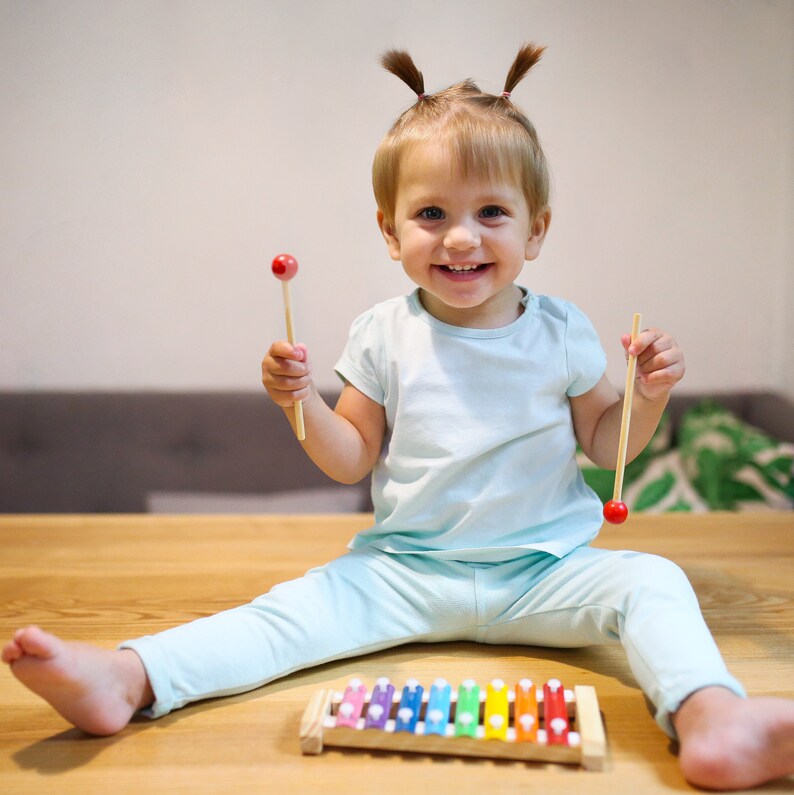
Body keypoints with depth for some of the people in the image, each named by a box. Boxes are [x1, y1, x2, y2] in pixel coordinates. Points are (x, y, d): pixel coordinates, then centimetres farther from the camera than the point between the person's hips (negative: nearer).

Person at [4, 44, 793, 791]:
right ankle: (126, 679, -27)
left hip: (544, 571, 0)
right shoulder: (384, 335, -1)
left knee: (646, 580, -24)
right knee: (298, 606, -17)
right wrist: (302, 404, -14)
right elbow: (352, 461, 4)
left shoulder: (561, 332, -1)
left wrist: (649, 395, -11)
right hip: (407, 569, 1)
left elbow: (605, 445, 8)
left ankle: (711, 718, -46)